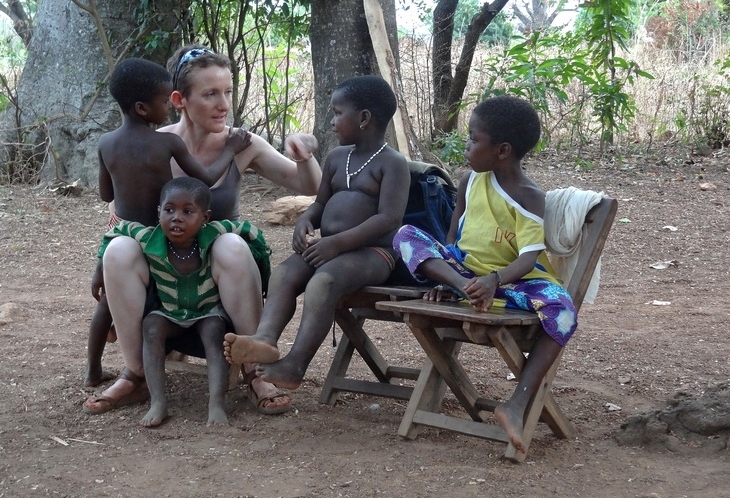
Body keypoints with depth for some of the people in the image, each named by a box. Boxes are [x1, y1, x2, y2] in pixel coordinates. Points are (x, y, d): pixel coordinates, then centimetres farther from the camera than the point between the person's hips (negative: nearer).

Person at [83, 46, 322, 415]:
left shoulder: (241, 146, -7)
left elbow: (310, 188, -4)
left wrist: (303, 155, -23)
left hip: (224, 271, 0)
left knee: (232, 246, -34)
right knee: (119, 250, -30)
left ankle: (256, 371, -23)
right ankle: (135, 372, -14)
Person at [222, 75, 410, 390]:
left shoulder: (392, 163, -6)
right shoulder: (336, 158, 18)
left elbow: (388, 219, -17)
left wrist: (338, 242, -24)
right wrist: (305, 221, 1)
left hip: (371, 251, -7)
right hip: (329, 247, 7)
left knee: (323, 281, -35)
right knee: (283, 273, -22)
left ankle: (295, 364, -42)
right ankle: (265, 339, -44)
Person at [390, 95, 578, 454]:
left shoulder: (529, 197, -12)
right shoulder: (471, 182, 4)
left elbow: (527, 259, -22)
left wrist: (494, 281, -40)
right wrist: (445, 279, -1)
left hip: (514, 278, -5)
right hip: (465, 269, 5)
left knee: (562, 311, -35)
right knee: (406, 235, -13)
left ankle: (517, 404, -39)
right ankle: (464, 289, -37)